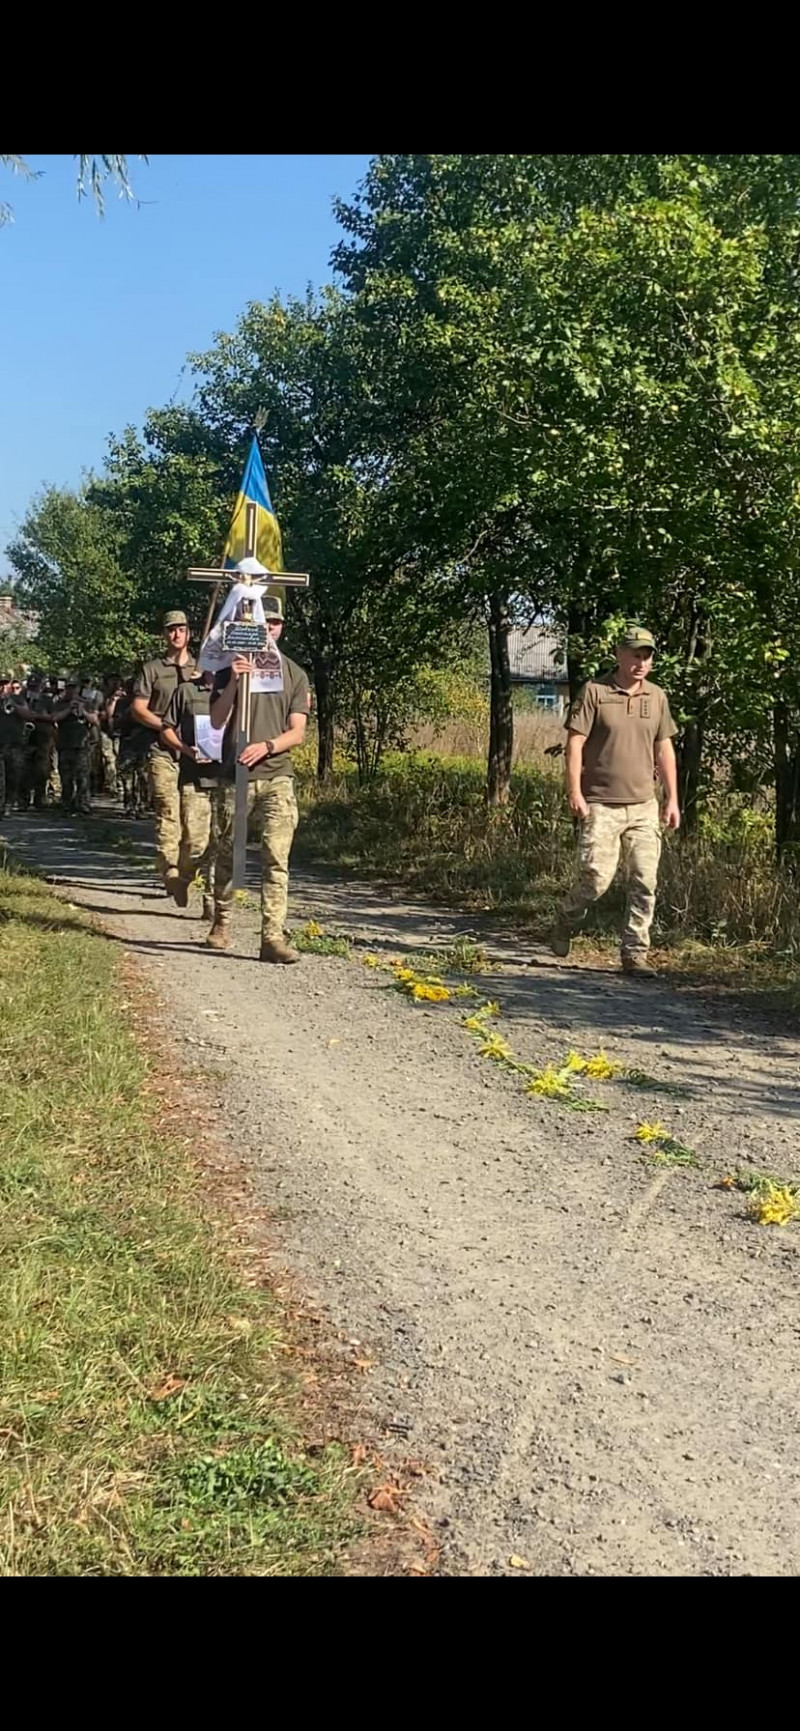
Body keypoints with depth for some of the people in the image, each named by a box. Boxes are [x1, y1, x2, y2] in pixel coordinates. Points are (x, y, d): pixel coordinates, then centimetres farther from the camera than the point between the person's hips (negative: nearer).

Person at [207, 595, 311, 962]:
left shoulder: (294, 674, 10)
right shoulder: (231, 667, 9)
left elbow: (297, 732, 4)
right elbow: (216, 722, 0)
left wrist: (265, 746, -15)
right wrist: (232, 684, -15)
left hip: (276, 777, 0)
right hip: (234, 777, 0)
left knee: (276, 858, -11)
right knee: (228, 855, 11)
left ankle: (273, 937, -14)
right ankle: (221, 923, 29)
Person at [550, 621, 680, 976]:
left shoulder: (657, 697, 11)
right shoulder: (594, 692, -4)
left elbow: (664, 749, 16)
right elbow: (575, 743, -6)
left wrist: (673, 799, 12)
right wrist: (575, 792, -14)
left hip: (644, 806, 5)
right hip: (601, 805, -4)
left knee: (645, 882, 0)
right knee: (597, 877, -8)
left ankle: (635, 953, 9)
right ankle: (565, 922, 22)